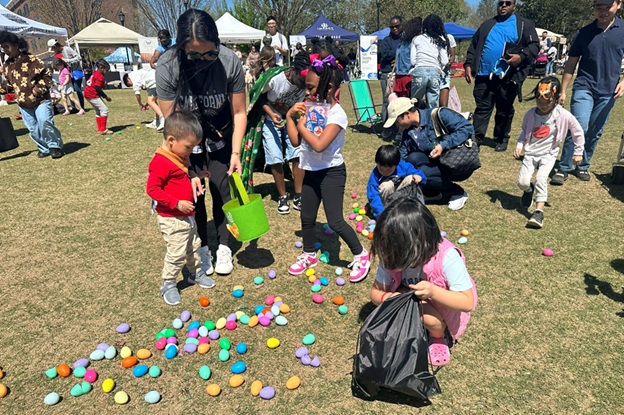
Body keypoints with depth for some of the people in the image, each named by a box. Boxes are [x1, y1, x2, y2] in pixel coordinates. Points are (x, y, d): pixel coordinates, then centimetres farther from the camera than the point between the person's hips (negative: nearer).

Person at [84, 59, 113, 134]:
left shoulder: (95, 73, 13)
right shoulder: (100, 76, -16)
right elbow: (98, 89, -21)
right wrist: (106, 97, -15)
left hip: (88, 94, 11)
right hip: (93, 95, -11)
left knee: (98, 111, 19)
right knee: (104, 109, -10)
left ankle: (100, 129, 23)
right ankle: (103, 129, -13)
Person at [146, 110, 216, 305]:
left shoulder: (180, 157, 6)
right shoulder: (161, 162, -23)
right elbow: (152, 189, -24)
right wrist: (177, 203, -27)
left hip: (187, 216, 9)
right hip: (172, 219, -9)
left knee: (194, 246, 22)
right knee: (177, 253, -1)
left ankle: (197, 273, 41)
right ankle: (168, 285, 17)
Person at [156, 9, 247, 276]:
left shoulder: (230, 62, -28)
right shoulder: (167, 67, -29)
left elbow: (238, 112, -16)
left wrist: (236, 152, -23)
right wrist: (189, 170, -26)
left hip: (219, 131, 0)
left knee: (220, 187, -4)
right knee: (193, 190, -1)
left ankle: (224, 247, 13)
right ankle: (201, 248, 17)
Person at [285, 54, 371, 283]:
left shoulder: (336, 114, -18)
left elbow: (319, 144, -30)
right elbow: (295, 141, 3)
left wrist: (302, 126, -17)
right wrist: (290, 116, -6)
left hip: (331, 172, -7)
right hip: (311, 171, 8)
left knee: (335, 221, -6)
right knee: (306, 217, 16)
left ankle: (361, 255, 14)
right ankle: (309, 254, 37)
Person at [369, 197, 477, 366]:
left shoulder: (447, 257, -33)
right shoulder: (392, 257, -21)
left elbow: (467, 303, -30)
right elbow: (376, 291, -11)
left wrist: (433, 291, -48)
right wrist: (387, 298, -36)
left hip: (446, 307, -3)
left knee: (432, 320, -33)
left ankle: (439, 337, 2)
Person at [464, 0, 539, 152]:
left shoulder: (524, 24, 8)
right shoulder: (487, 24, 18)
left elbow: (534, 45, 2)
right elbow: (473, 46, 17)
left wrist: (521, 56, -17)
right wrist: (468, 64, 5)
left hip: (507, 77, -2)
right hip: (484, 75, 2)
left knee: (504, 111, 7)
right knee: (482, 108, 1)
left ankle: (502, 140, 20)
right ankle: (475, 138, 3)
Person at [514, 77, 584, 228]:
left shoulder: (563, 115, -12)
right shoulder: (531, 113, -5)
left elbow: (578, 132, 0)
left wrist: (578, 152, 4)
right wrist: (519, 145, -3)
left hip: (548, 154, -2)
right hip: (530, 153, 3)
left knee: (541, 178, -26)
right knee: (522, 182, -10)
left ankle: (539, 212, -21)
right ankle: (529, 190, 29)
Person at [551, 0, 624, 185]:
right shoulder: (585, 32, 0)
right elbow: (571, 63, 4)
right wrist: (562, 90, 2)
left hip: (607, 92, 2)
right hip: (583, 88, -2)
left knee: (594, 133, 9)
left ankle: (583, 166, 24)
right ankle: (564, 168, -5)